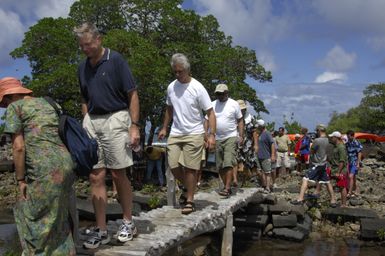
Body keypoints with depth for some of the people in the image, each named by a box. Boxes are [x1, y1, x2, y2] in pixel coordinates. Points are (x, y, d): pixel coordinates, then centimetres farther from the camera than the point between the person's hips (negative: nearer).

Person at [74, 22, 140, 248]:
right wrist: (86, 123, 12)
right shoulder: (83, 67, 13)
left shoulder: (116, 60, -6)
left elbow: (132, 95, -8)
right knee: (96, 176, 3)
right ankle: (101, 230, 10)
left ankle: (128, 222, 17)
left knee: (118, 174, 0)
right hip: (91, 122, 6)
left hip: (115, 119, -6)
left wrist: (134, 126, -14)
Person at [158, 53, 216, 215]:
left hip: (194, 133, -5)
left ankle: (189, 200, 9)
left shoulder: (197, 88, -10)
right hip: (175, 133, 5)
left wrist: (212, 134, -18)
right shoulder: (171, 87, 6)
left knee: (190, 168, -4)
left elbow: (210, 112, -10)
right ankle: (188, 188, 26)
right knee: (173, 165, -1)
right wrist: (164, 128, 20)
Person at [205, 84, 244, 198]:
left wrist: (241, 136, -5)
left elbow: (240, 121, 3)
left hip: (231, 137, -4)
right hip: (217, 139, 5)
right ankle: (226, 186, 19)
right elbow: (207, 120, 11)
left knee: (228, 163, -16)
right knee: (220, 166, 7)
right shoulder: (212, 105, 9)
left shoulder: (234, 104, 1)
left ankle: (227, 188, -18)